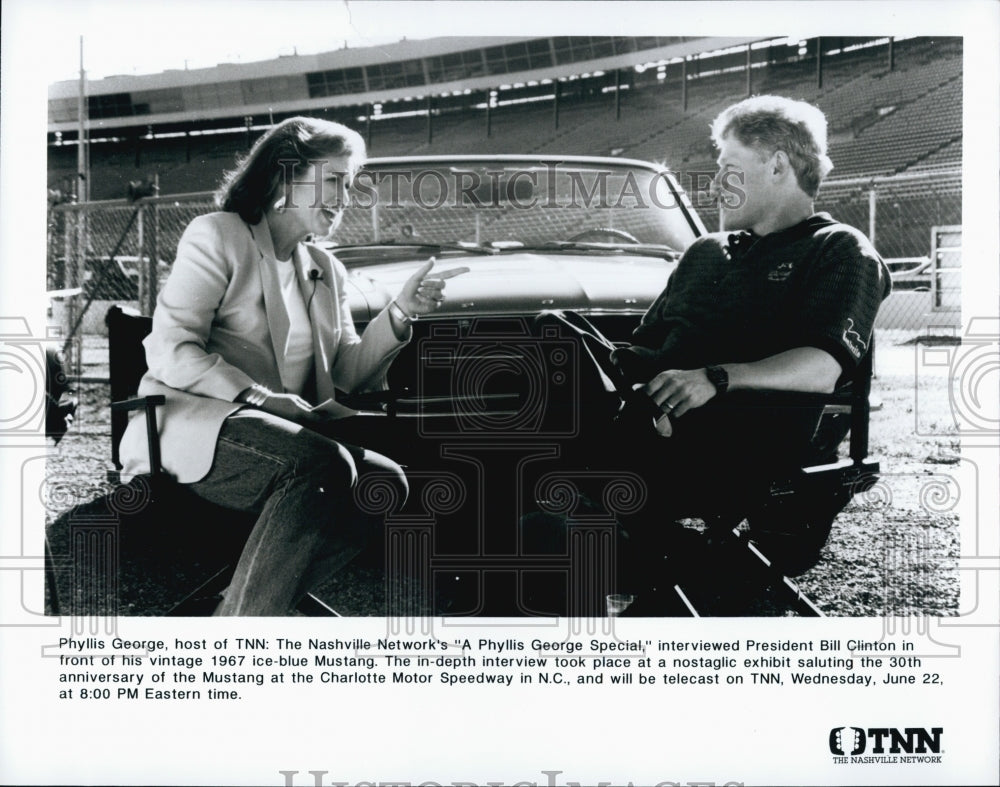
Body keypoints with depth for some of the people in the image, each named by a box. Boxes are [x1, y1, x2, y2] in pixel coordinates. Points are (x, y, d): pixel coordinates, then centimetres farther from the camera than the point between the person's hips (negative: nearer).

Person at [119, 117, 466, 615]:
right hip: (193, 424, -7)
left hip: (288, 432, 7)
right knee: (323, 464, -34)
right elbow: (171, 352, -10)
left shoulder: (326, 271, 22)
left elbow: (349, 373, 13)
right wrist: (259, 398, -21)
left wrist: (400, 313, -1)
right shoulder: (217, 235, 1)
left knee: (384, 483, -20)